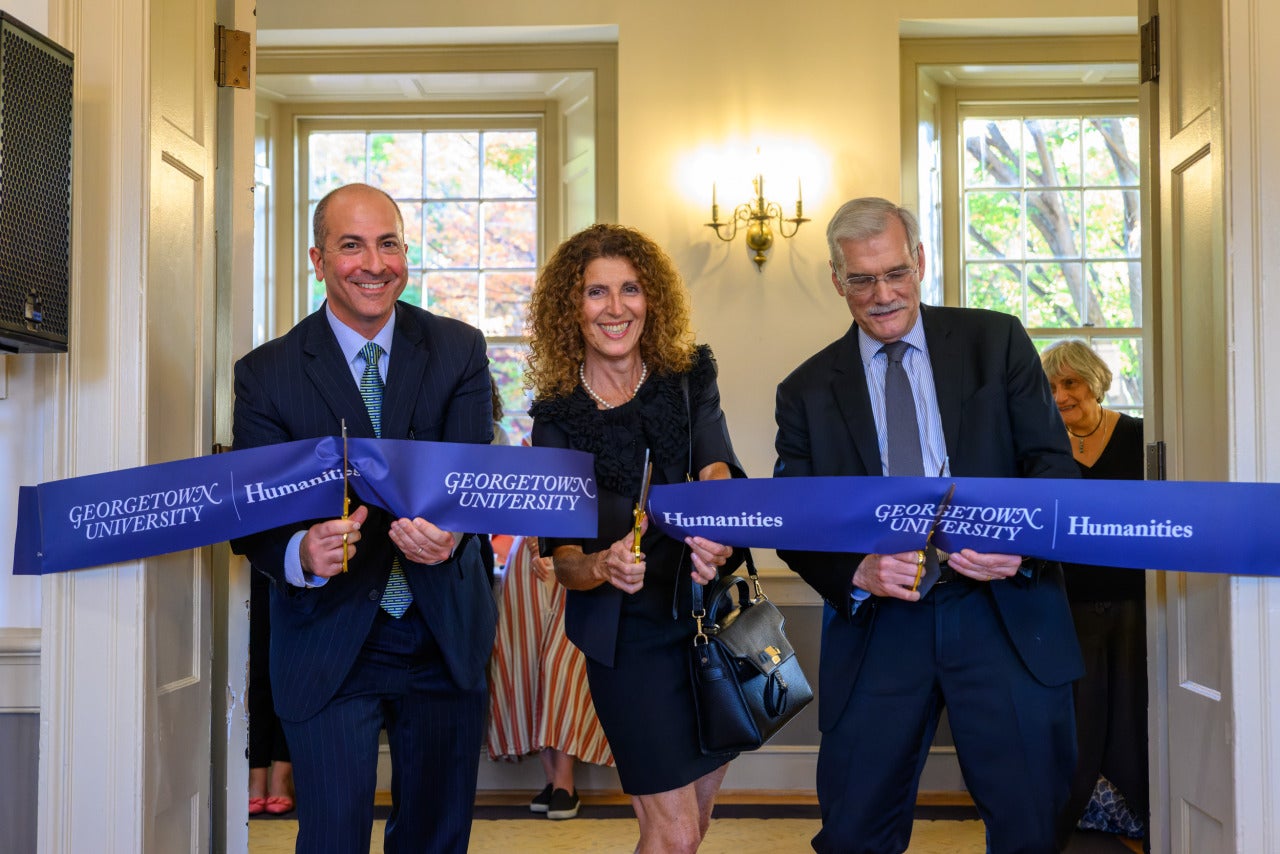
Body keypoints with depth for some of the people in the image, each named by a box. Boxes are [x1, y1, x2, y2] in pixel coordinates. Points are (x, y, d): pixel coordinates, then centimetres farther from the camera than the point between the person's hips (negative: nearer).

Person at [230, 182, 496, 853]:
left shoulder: (459, 351, -1)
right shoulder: (265, 375, -5)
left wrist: (449, 528, -35)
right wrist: (300, 555, -32)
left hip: (444, 636, 2)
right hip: (329, 642, -2)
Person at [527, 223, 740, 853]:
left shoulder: (691, 380, -1)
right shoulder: (558, 418, -6)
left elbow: (718, 470, -17)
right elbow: (561, 559, -11)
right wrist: (603, 567, -34)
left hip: (707, 609, 3)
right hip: (627, 633, -3)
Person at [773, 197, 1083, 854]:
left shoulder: (997, 341, 7)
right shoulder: (808, 391, 9)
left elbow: (1052, 460, 3)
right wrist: (858, 570, -15)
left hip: (1005, 613, 0)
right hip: (877, 625, 1)